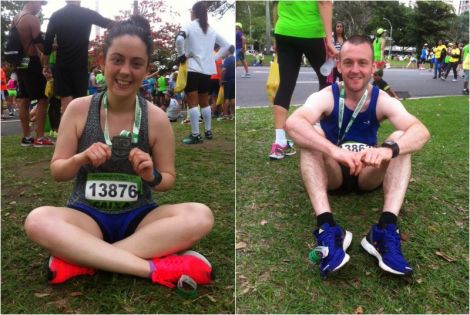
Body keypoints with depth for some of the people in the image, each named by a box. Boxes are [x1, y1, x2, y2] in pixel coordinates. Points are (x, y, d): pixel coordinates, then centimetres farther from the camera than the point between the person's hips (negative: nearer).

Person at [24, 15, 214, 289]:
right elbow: (57, 172, 3)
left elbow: (168, 180, 5)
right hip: (87, 216, 0)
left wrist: (152, 176, -18)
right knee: (37, 220, -32)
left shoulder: (157, 118, -4)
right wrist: (81, 158, -18)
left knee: (200, 216, -28)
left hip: (139, 218, 1)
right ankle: (153, 268, -32)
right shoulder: (79, 109, -2)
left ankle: (81, 259, -27)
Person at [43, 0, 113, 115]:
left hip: (62, 66, 1)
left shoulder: (56, 16, 3)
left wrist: (46, 64, 10)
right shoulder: (88, 14, -2)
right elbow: (110, 24, 9)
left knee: (66, 102, 4)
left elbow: (47, 43, 1)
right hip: (80, 66, -1)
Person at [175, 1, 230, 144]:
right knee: (204, 102, 17)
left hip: (192, 69, -6)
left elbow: (179, 39, -23)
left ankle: (195, 135, -6)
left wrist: (181, 55, -10)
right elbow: (226, 45, 16)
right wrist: (214, 58, 13)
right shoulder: (211, 29, 13)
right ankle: (208, 131, 22)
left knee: (192, 102, -4)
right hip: (207, 70, 6)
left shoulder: (189, 26, -4)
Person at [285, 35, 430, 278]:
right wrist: (334, 151, -52)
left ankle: (386, 229, -36)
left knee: (401, 139, -22)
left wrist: (390, 149, -49)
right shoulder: (326, 97, -15)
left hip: (368, 176, 2)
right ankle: (327, 228, -42)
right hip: (332, 174, -1)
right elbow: (293, 123, -36)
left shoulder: (383, 101, -10)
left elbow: (421, 131, -27)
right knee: (311, 134, -28)